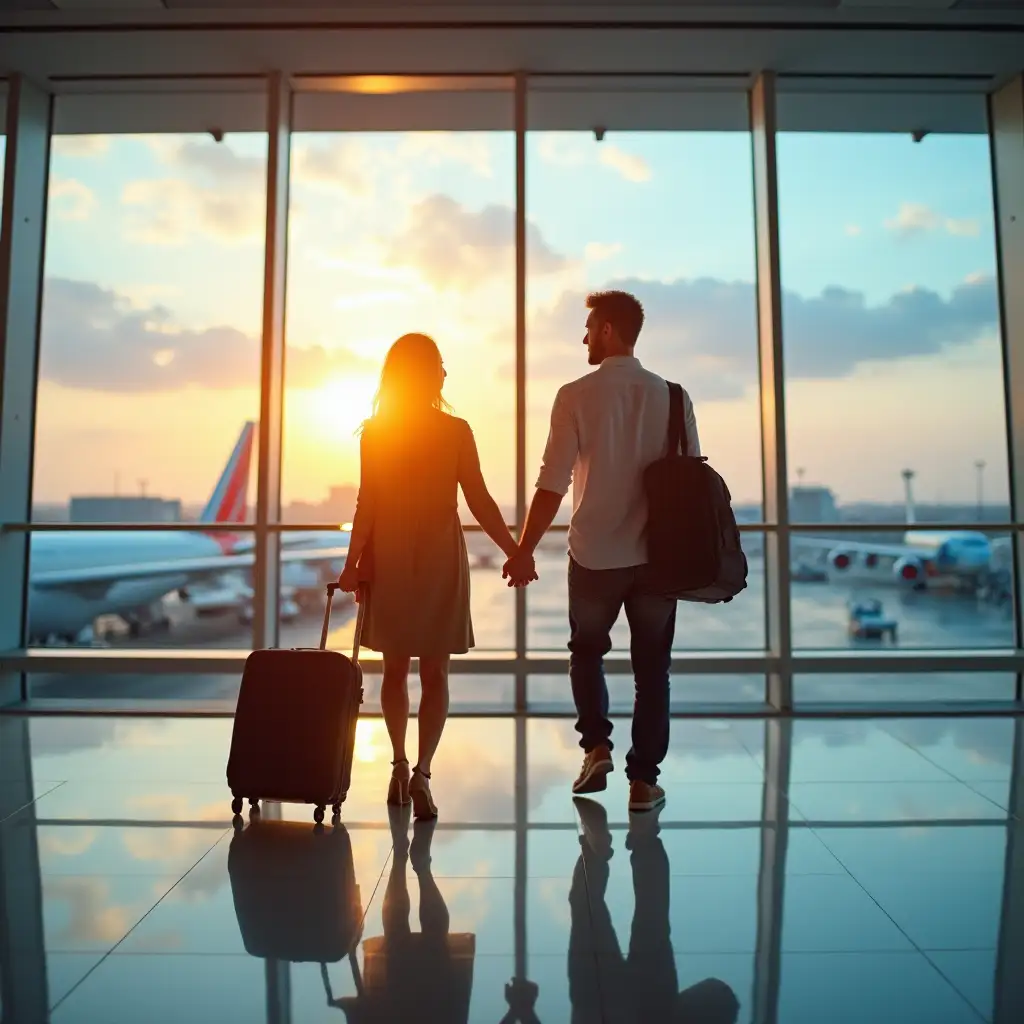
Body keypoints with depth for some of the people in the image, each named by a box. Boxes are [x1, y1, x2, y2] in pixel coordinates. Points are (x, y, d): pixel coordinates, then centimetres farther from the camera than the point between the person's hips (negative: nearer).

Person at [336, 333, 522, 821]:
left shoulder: (374, 432, -1)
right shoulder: (455, 431, -4)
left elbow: (367, 505, -4)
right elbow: (480, 502, -6)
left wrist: (352, 563, 2)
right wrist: (515, 553, 0)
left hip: (389, 560, 2)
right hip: (441, 559, -1)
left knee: (395, 668, 15)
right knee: (434, 673, 5)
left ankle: (401, 767, 24)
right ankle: (420, 773, -6)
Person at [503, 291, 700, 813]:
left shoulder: (576, 396, -7)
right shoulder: (672, 396, 1)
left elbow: (552, 484, -10)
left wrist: (524, 550, -1)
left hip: (594, 554, -2)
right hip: (657, 554, 2)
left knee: (587, 651, 22)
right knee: (652, 666, 13)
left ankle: (596, 746, 14)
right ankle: (644, 779, 18)